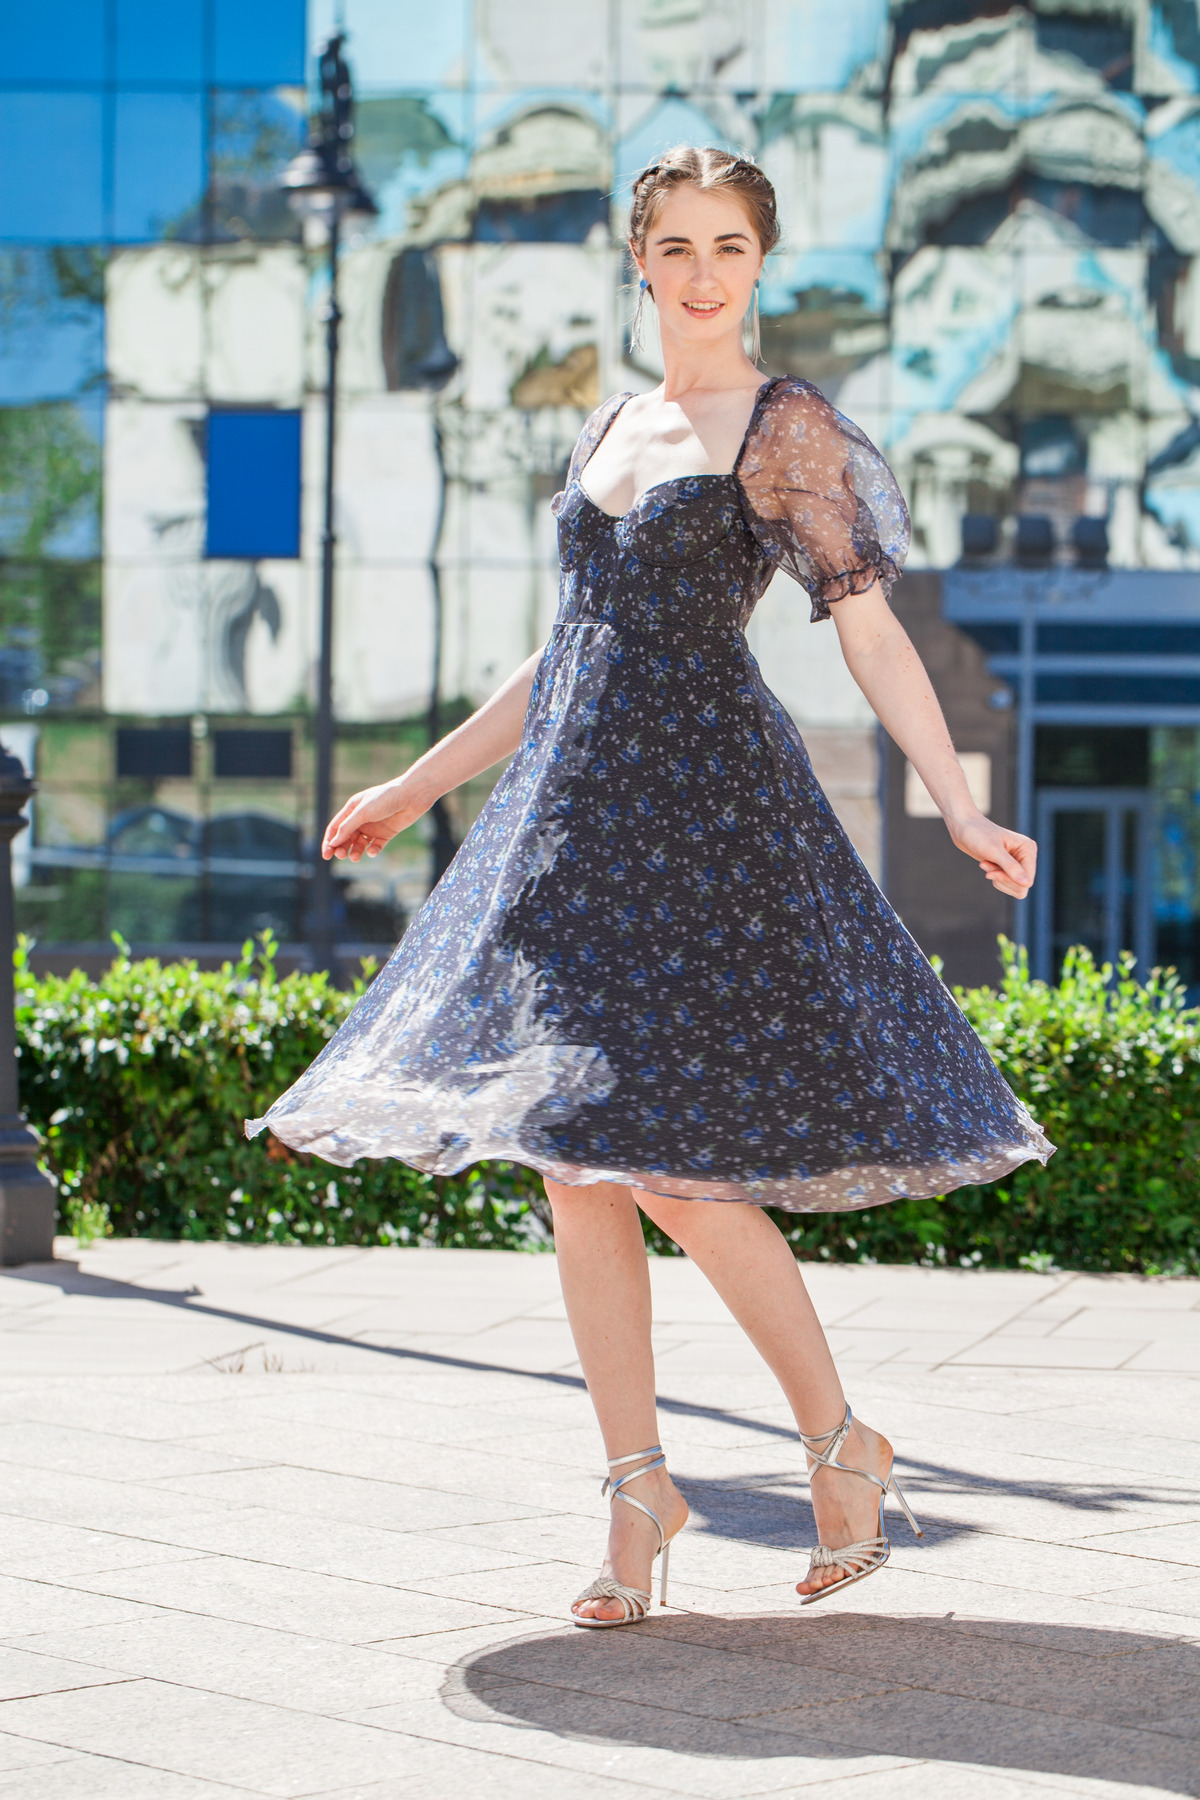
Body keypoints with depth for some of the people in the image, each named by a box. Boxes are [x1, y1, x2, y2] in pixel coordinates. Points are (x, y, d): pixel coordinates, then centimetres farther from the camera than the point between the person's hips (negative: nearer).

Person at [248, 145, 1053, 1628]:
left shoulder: (788, 430, -2)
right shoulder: (607, 432, 18)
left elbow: (870, 628, -9)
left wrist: (958, 807, -20)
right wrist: (416, 787, 25)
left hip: (707, 807, -7)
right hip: (577, 812, 7)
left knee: (675, 1169, -12)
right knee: (574, 1171, 3)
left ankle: (842, 1441, 7)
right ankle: (638, 1485, 13)